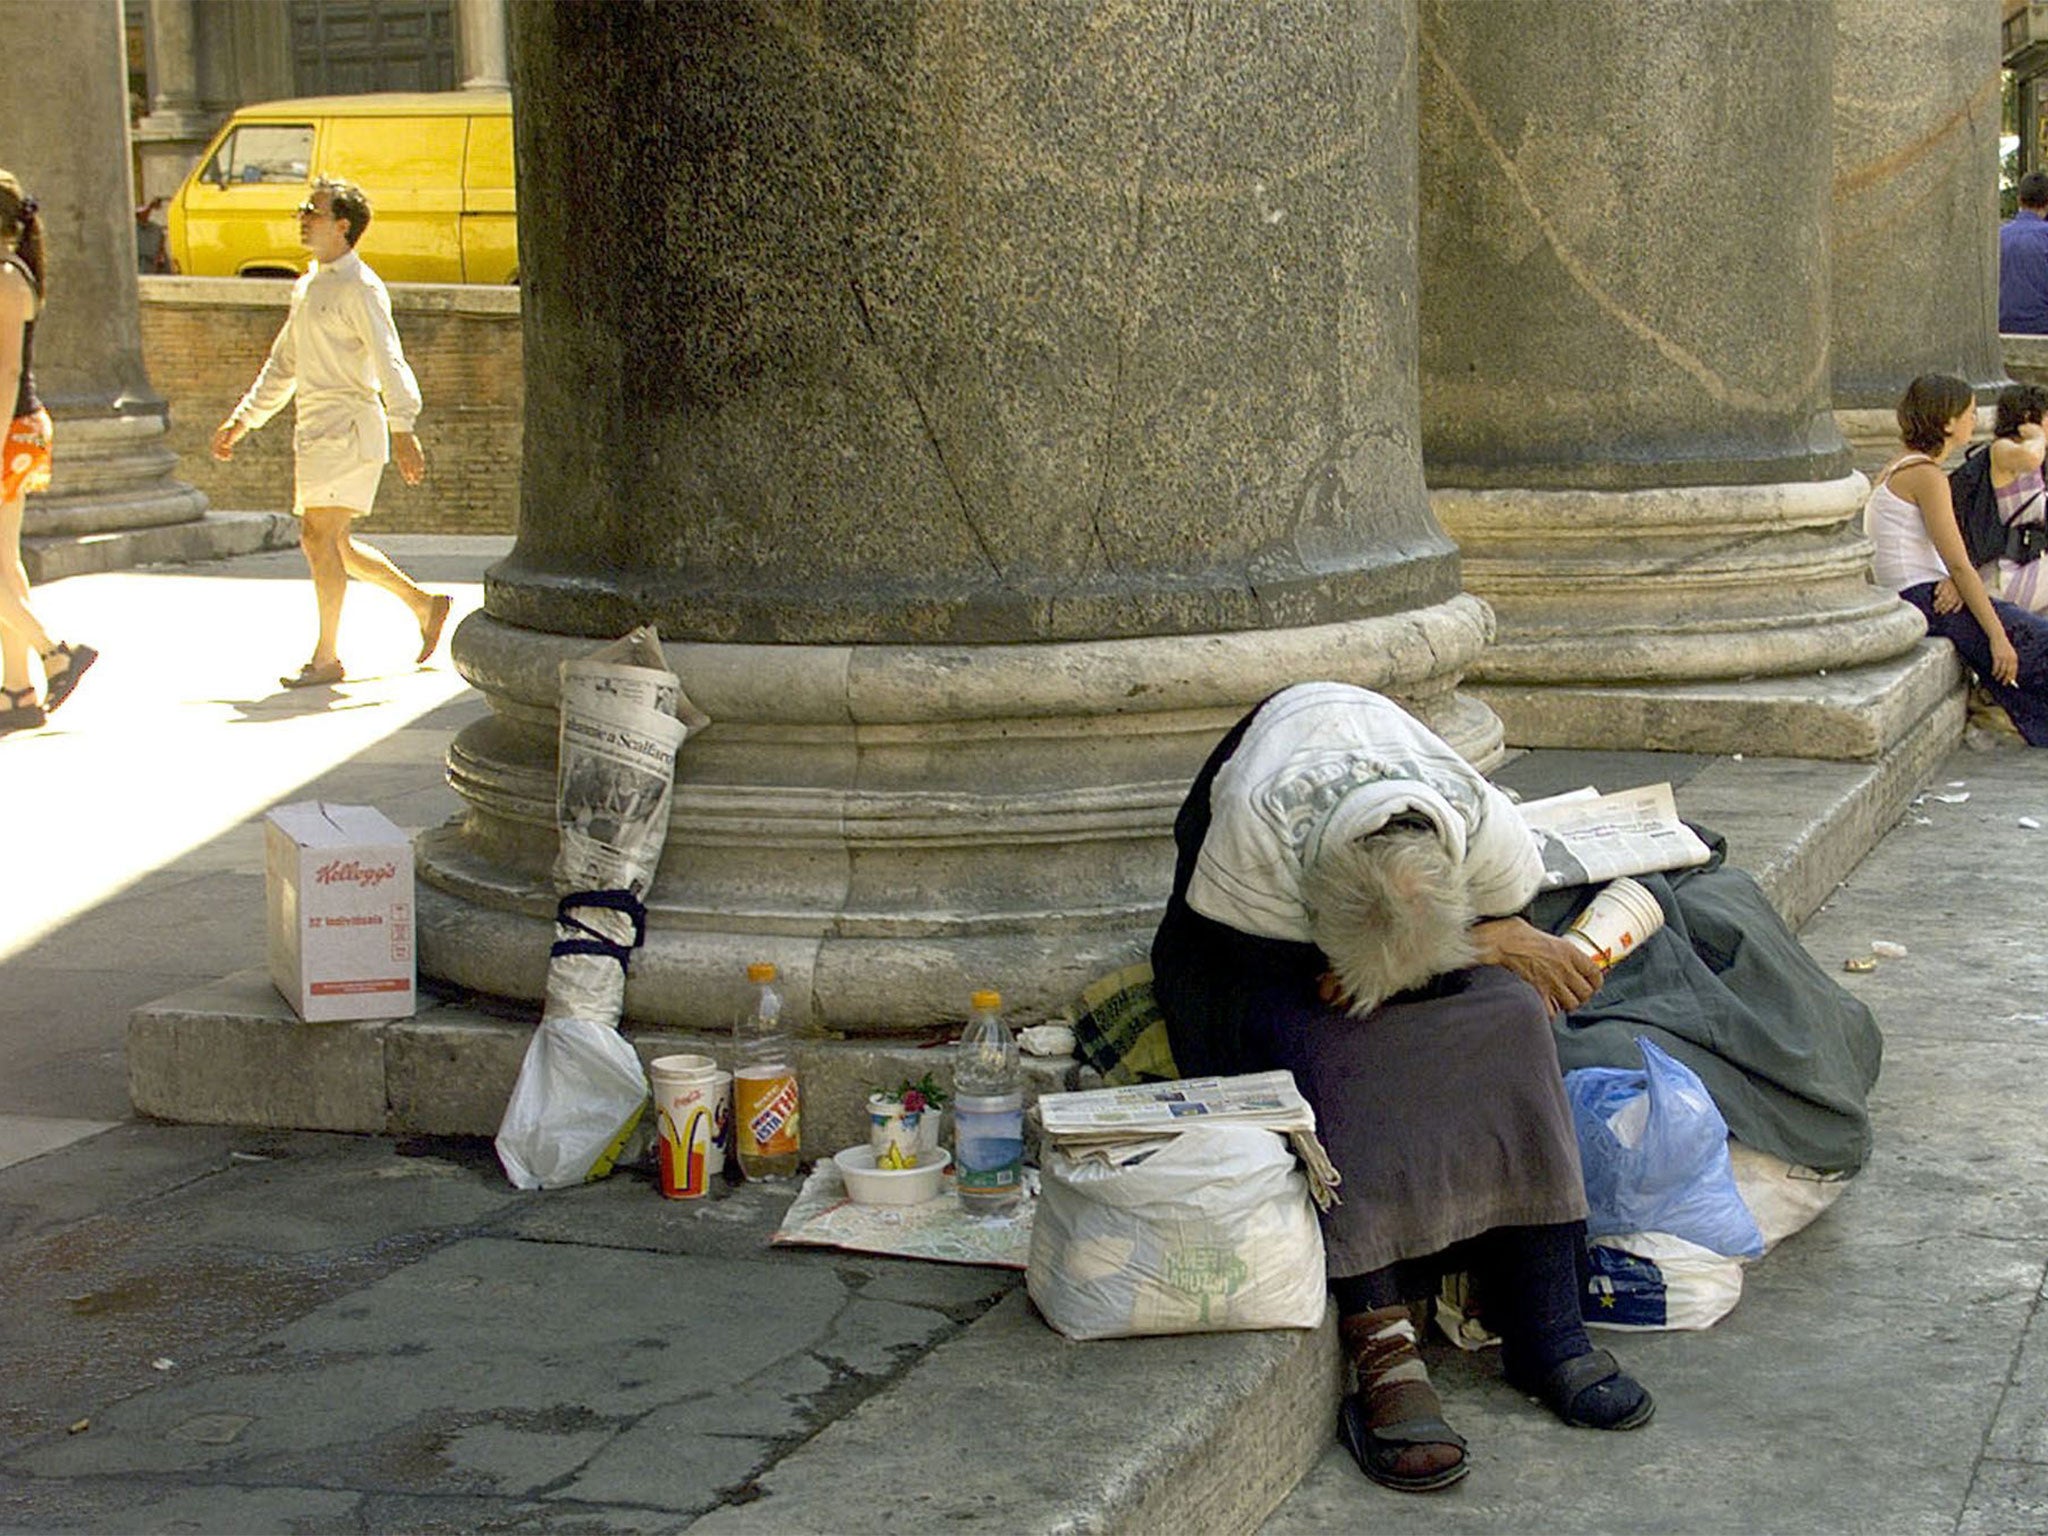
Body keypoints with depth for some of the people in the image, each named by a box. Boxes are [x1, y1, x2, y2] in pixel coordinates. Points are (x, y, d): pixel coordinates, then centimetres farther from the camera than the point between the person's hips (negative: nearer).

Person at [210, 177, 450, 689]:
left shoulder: (360, 288, -10)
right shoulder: (308, 286, 17)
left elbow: (389, 363, -19)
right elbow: (282, 366, 24)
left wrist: (402, 430, -28)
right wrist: (241, 420, 19)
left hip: (349, 427, -9)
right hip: (315, 430, 9)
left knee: (320, 536, -10)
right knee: (332, 544, 12)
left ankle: (326, 658, -3)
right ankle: (424, 603, 24)